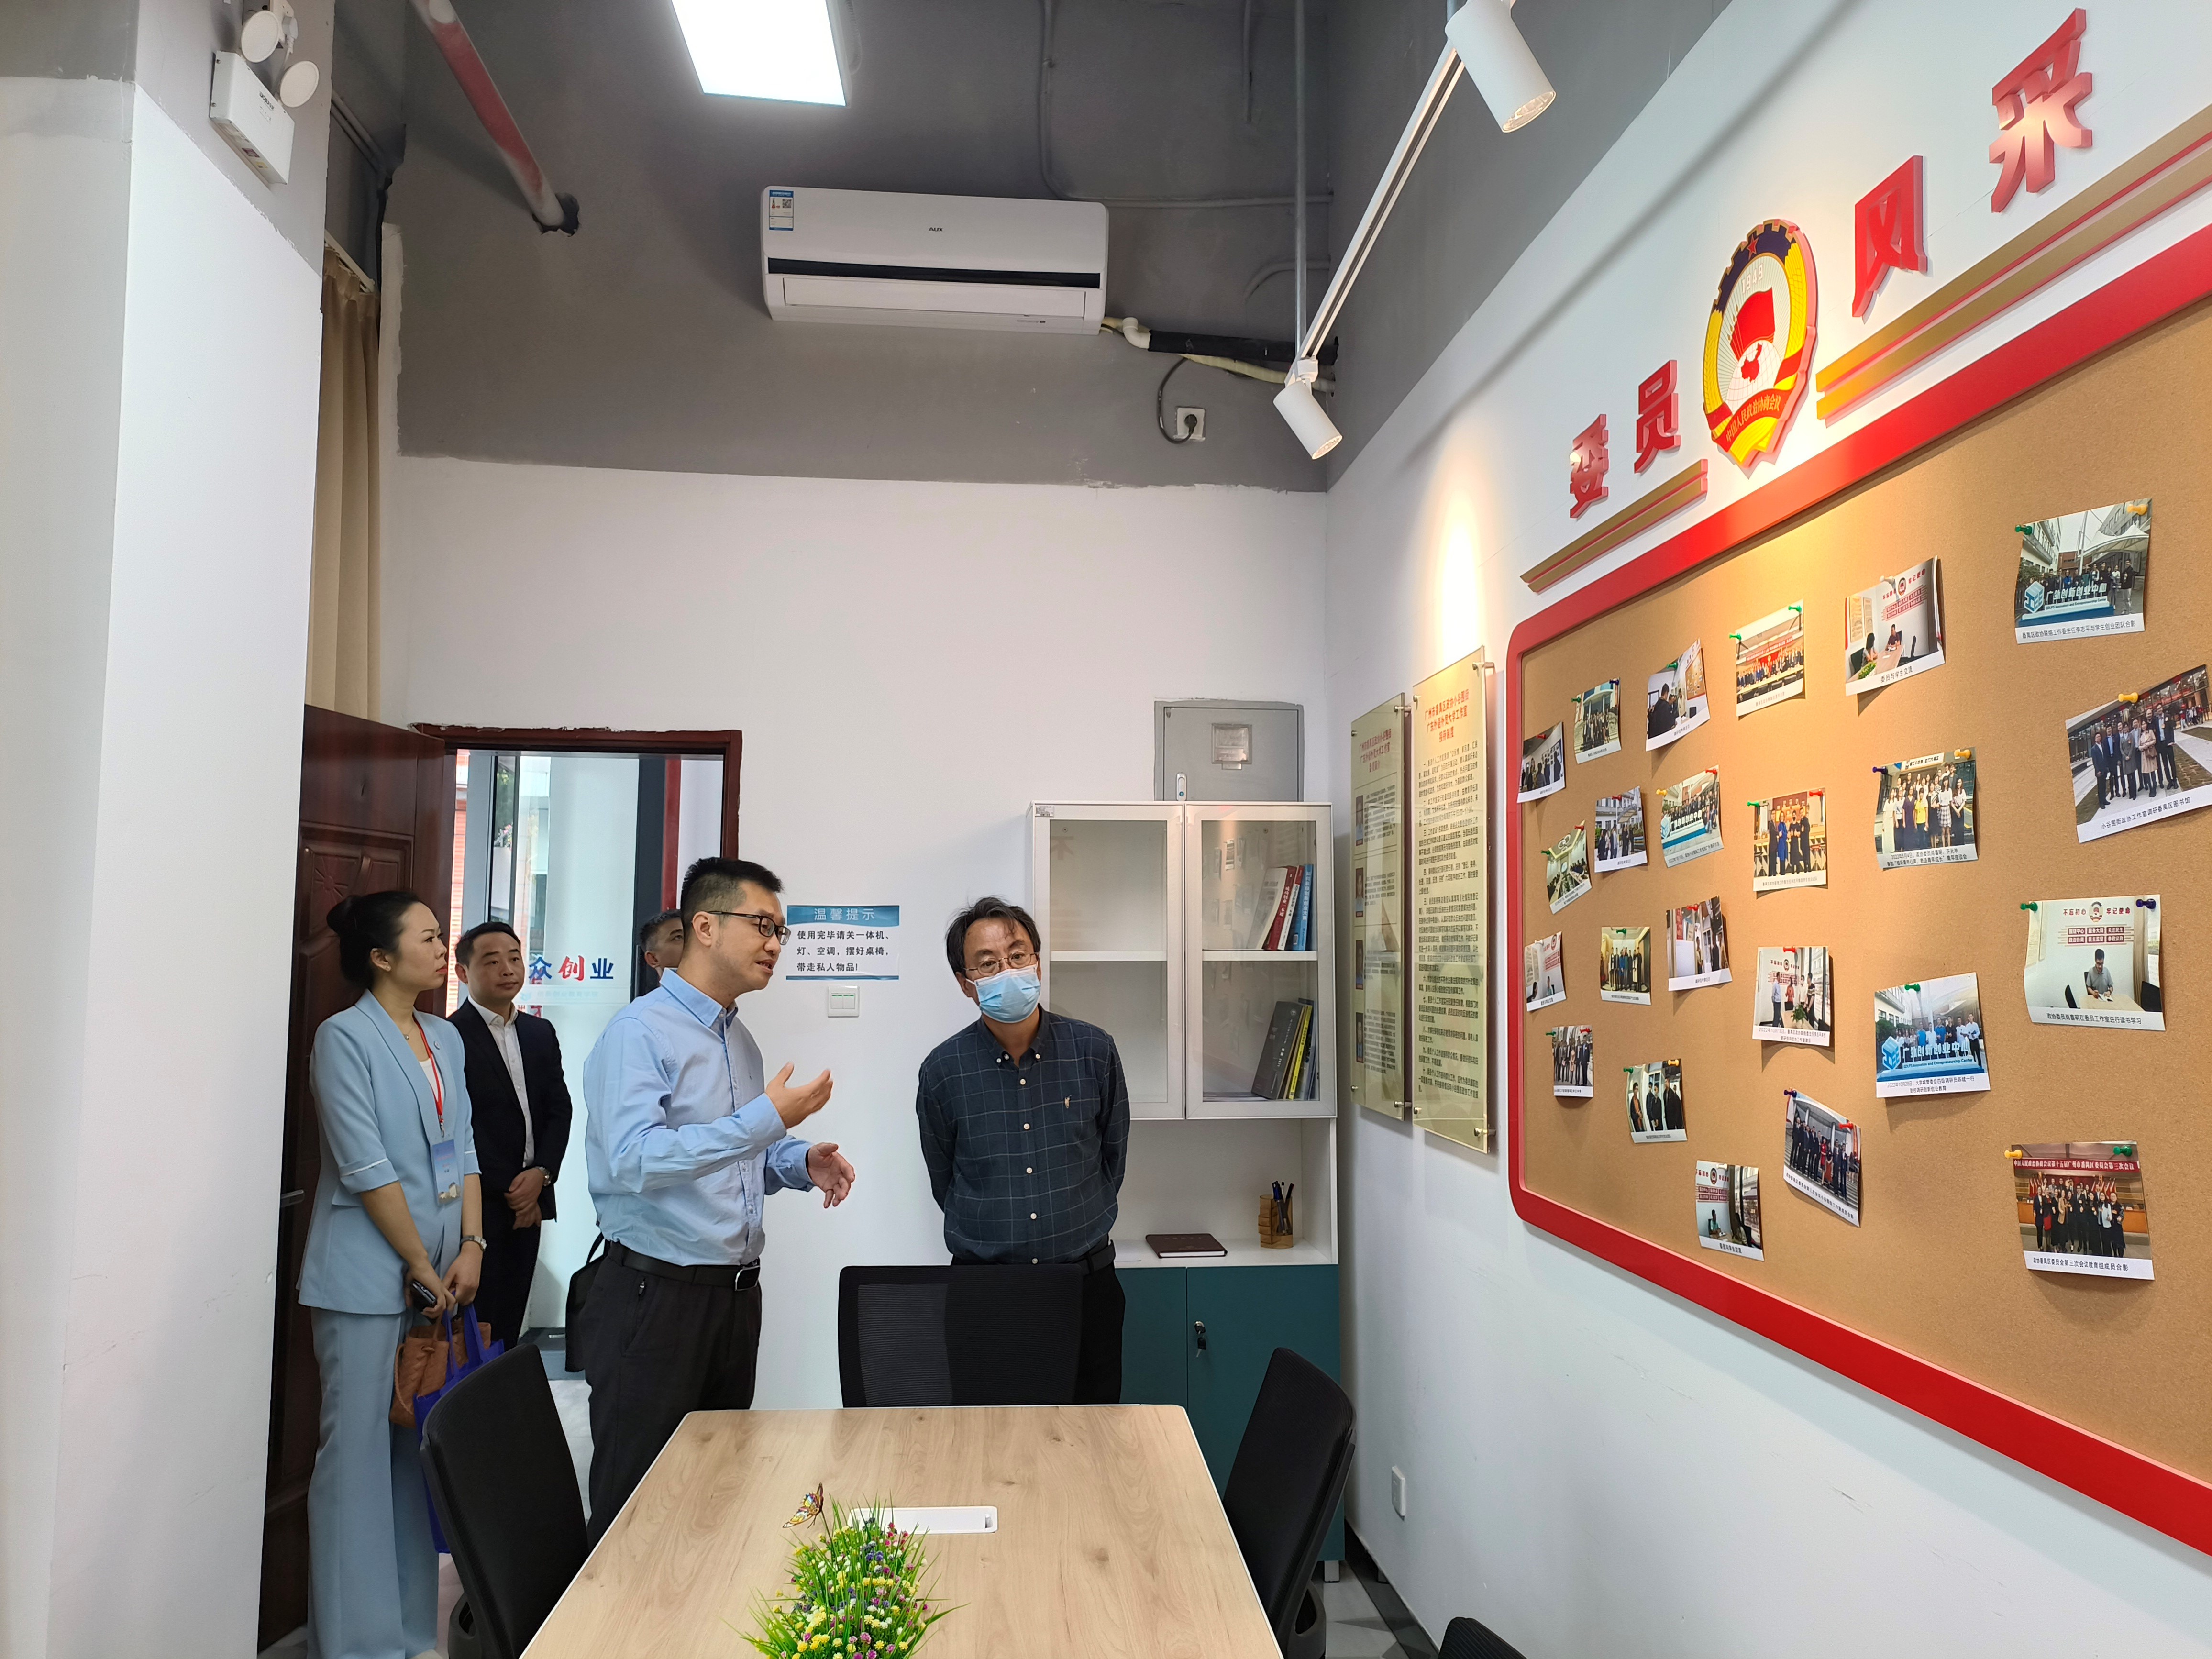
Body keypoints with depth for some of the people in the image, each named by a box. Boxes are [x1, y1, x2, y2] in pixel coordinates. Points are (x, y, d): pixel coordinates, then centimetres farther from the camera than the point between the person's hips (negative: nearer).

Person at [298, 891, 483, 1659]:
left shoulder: (446, 1038, 12)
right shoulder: (345, 1036, -9)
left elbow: (463, 1151, 10)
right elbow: (368, 1169, -13)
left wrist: (471, 1247, -1)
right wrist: (421, 1268, -11)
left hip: (439, 1278, 7)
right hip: (369, 1277, -6)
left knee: (420, 1446, 12)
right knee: (359, 1450, 0)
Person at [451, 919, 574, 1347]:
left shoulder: (541, 1033, 14)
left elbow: (559, 1109, 11)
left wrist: (541, 1174, -5)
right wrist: (508, 1190, -9)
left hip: (528, 1200, 6)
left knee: (510, 1324, 7)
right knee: (477, 1331, -3)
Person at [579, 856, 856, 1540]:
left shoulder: (741, 1041, 13)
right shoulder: (640, 1033, -14)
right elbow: (633, 1161, -27)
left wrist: (801, 1162, 1)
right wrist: (766, 1119, -27)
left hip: (735, 1295, 8)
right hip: (655, 1297, -8)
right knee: (637, 1504, 3)